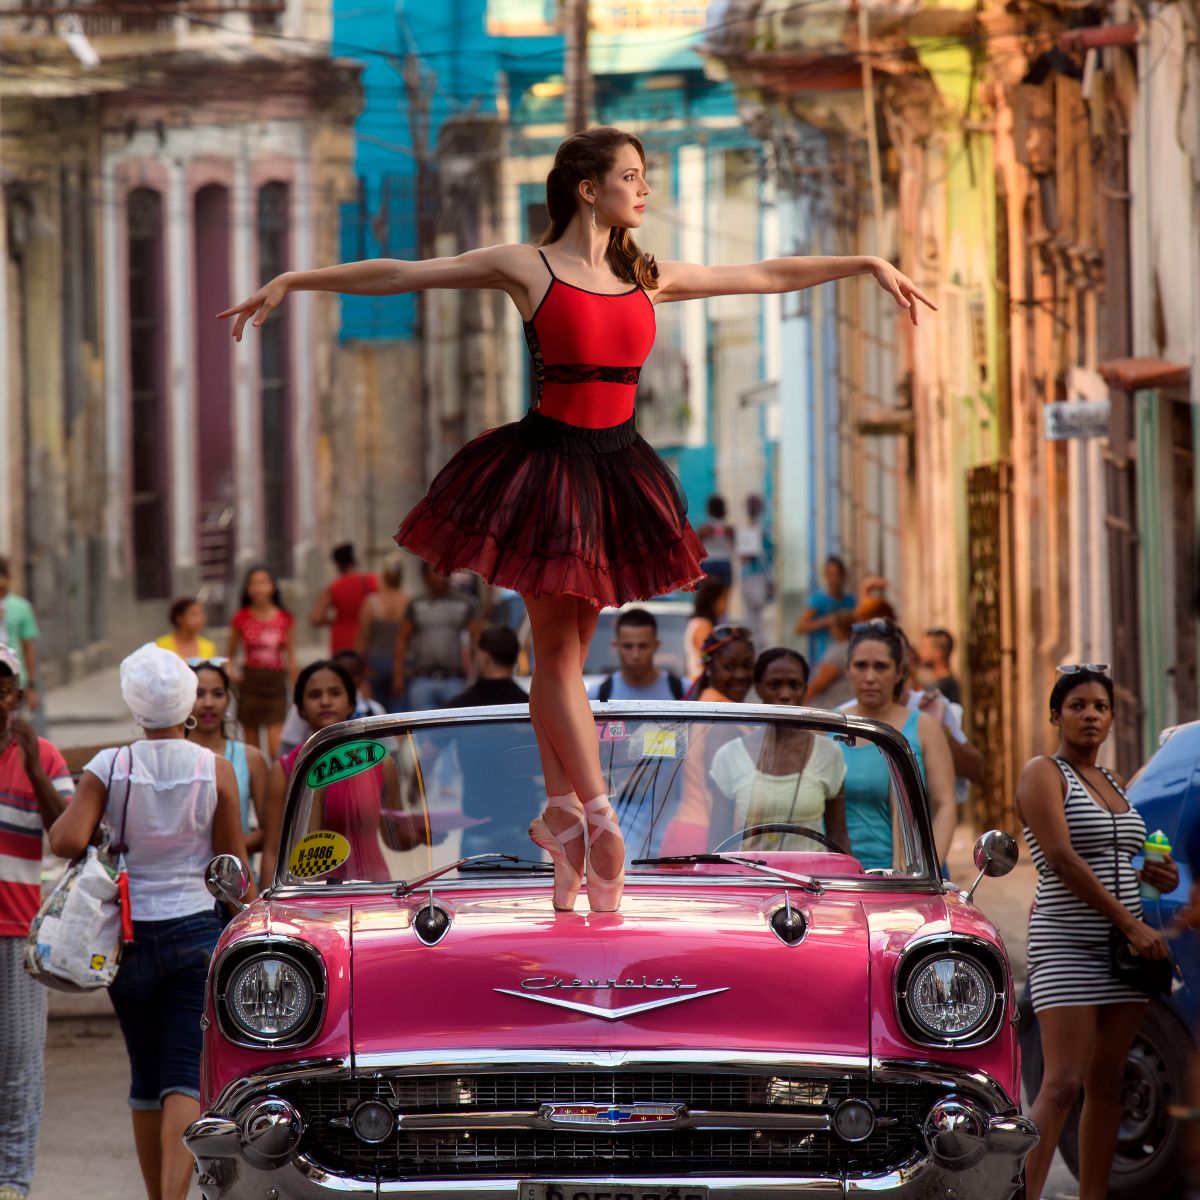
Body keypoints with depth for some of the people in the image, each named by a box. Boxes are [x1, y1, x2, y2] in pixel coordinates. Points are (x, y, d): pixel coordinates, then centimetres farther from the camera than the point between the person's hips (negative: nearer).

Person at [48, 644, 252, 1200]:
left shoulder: (107, 768, -6)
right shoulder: (216, 771, -5)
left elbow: (68, 841, -18)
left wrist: (63, 817, 5)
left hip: (129, 934, 1)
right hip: (198, 931, -1)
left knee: (146, 1080, 15)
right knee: (188, 1080, -4)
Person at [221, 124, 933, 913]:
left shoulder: (648, 279, 9)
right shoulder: (526, 269, -4)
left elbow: (767, 276, 16)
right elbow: (395, 275, -2)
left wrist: (868, 265, 18)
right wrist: (294, 281, -4)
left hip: (616, 469, 5)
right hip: (549, 463, -5)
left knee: (571, 649, 9)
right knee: (558, 652, -2)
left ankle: (561, 816, 13)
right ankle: (597, 818, -4)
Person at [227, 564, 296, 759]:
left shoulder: (285, 619, 1)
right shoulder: (241, 619, 1)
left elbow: (291, 656, 8)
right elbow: (231, 653, 12)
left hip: (276, 684, -1)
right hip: (250, 684, 1)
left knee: (276, 747, -12)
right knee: (251, 749, 6)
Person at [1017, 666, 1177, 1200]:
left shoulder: (1112, 784, 17)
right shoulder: (1044, 774, -6)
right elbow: (1062, 859, -17)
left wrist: (1152, 874, 3)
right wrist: (1131, 924, -20)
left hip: (1120, 949, 7)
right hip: (1066, 946, -7)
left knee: (1107, 1085, 5)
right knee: (1062, 1086, -16)